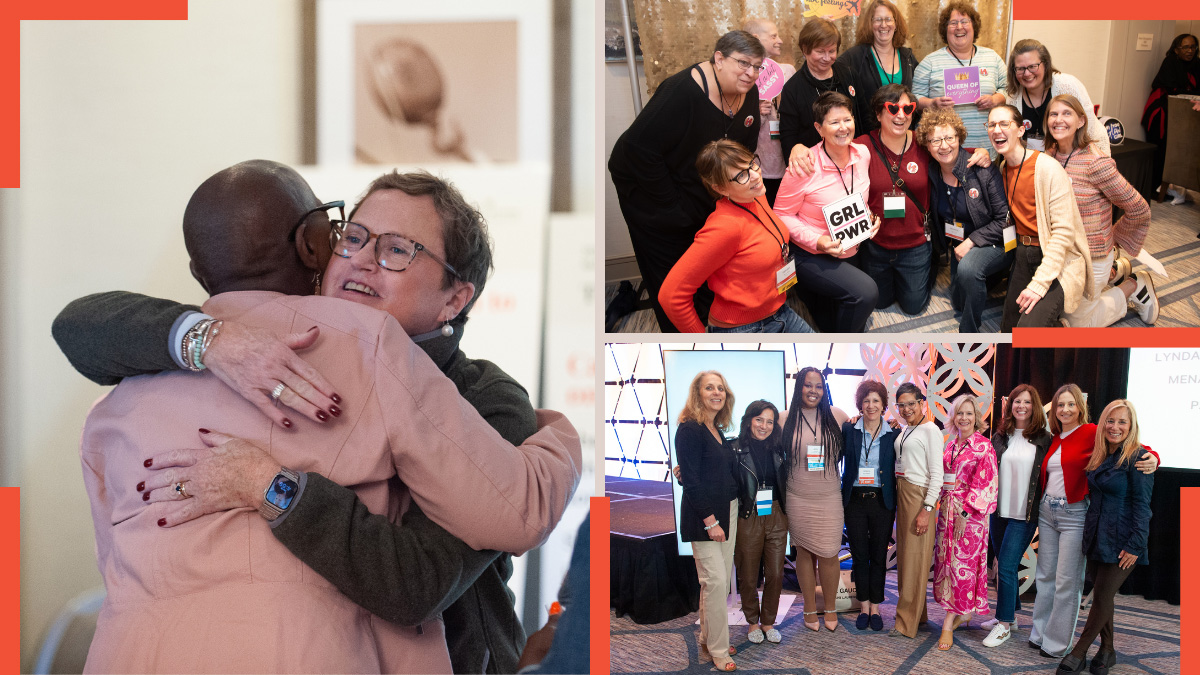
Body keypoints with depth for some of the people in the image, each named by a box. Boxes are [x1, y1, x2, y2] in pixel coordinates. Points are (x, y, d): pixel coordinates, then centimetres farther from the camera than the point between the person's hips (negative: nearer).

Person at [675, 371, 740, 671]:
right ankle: (717, 651, 2)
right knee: (715, 580, -8)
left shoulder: (718, 430, 13)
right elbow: (691, 480, -16)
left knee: (722, 579, 11)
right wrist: (710, 521, -17)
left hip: (727, 511, 8)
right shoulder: (689, 429, -13)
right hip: (703, 515, -8)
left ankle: (709, 642, 22)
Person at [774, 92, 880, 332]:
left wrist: (870, 219, -5)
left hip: (849, 255, 7)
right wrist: (817, 241, -26)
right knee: (865, 292, -27)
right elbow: (782, 214, -14)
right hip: (809, 257, -6)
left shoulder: (863, 154, -4)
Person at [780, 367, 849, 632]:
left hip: (829, 498, 0)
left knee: (828, 555, -1)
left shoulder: (836, 416, 3)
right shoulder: (786, 420, 0)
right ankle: (810, 609, 21)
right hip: (798, 498, 0)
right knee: (804, 552, 7)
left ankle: (830, 609, 18)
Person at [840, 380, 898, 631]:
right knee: (859, 554, 5)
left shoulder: (893, 434, 0)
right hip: (855, 500, 0)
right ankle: (864, 606, 17)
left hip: (882, 501, 0)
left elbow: (898, 468, 4)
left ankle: (875, 607, 16)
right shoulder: (849, 430, 0)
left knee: (879, 555, 5)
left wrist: (896, 505, -2)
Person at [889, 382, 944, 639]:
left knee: (915, 559, -4)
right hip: (901, 494, 8)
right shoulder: (904, 430, 13)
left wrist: (927, 509, -18)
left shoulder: (930, 430, -10)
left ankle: (907, 623, 1)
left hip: (919, 497, -8)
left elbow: (937, 473, -14)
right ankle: (917, 614, 21)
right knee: (904, 554, 11)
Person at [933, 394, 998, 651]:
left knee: (962, 562, -5)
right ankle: (963, 612, 19)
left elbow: (982, 484, -12)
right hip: (947, 509, 7)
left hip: (970, 511, -7)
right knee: (946, 560, 6)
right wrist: (943, 506, 8)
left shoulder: (983, 447, -7)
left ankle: (949, 624, -3)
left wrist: (965, 514, -17)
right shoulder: (950, 445, 12)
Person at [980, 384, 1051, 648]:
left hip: (1025, 514, -4)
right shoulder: (1000, 437, 7)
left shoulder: (1044, 440, -3)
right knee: (1004, 566, 13)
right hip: (1000, 511, 4)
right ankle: (1009, 615, 27)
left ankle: (1004, 625, 1)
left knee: (1006, 567, -8)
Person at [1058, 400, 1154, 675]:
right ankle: (1107, 650, 24)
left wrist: (1135, 544, -18)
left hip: (1120, 542, -7)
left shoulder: (1138, 457, -11)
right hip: (1096, 536, 7)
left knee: (1103, 597, -2)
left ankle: (1079, 653, 6)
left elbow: (1141, 503, -14)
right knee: (1101, 595, 12)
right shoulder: (1099, 457, 11)